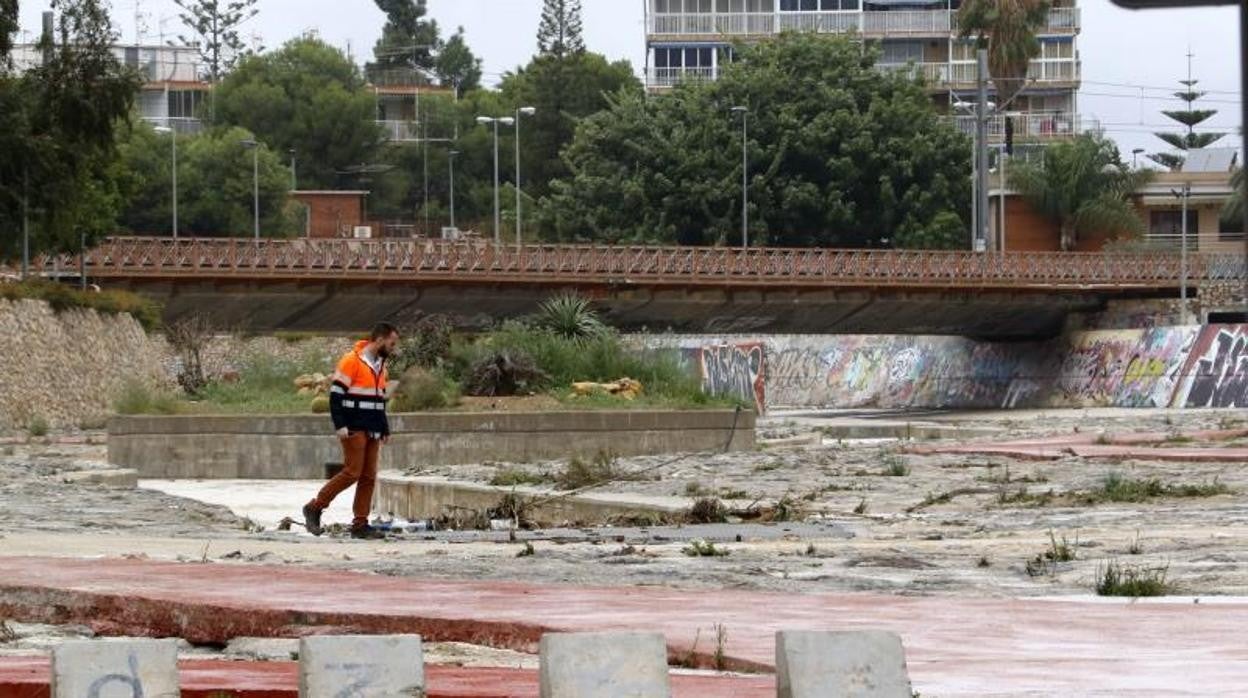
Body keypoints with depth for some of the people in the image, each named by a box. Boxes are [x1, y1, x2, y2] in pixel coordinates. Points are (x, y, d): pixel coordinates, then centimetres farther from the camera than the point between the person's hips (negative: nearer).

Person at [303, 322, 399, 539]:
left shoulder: (380, 365, 17)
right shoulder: (352, 361, -10)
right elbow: (336, 395, -13)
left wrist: (384, 429, 20)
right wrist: (340, 425, -19)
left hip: (372, 432, 8)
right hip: (354, 430, -8)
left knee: (368, 477, 3)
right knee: (352, 472, -12)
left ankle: (360, 525, 4)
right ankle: (314, 508, -1)